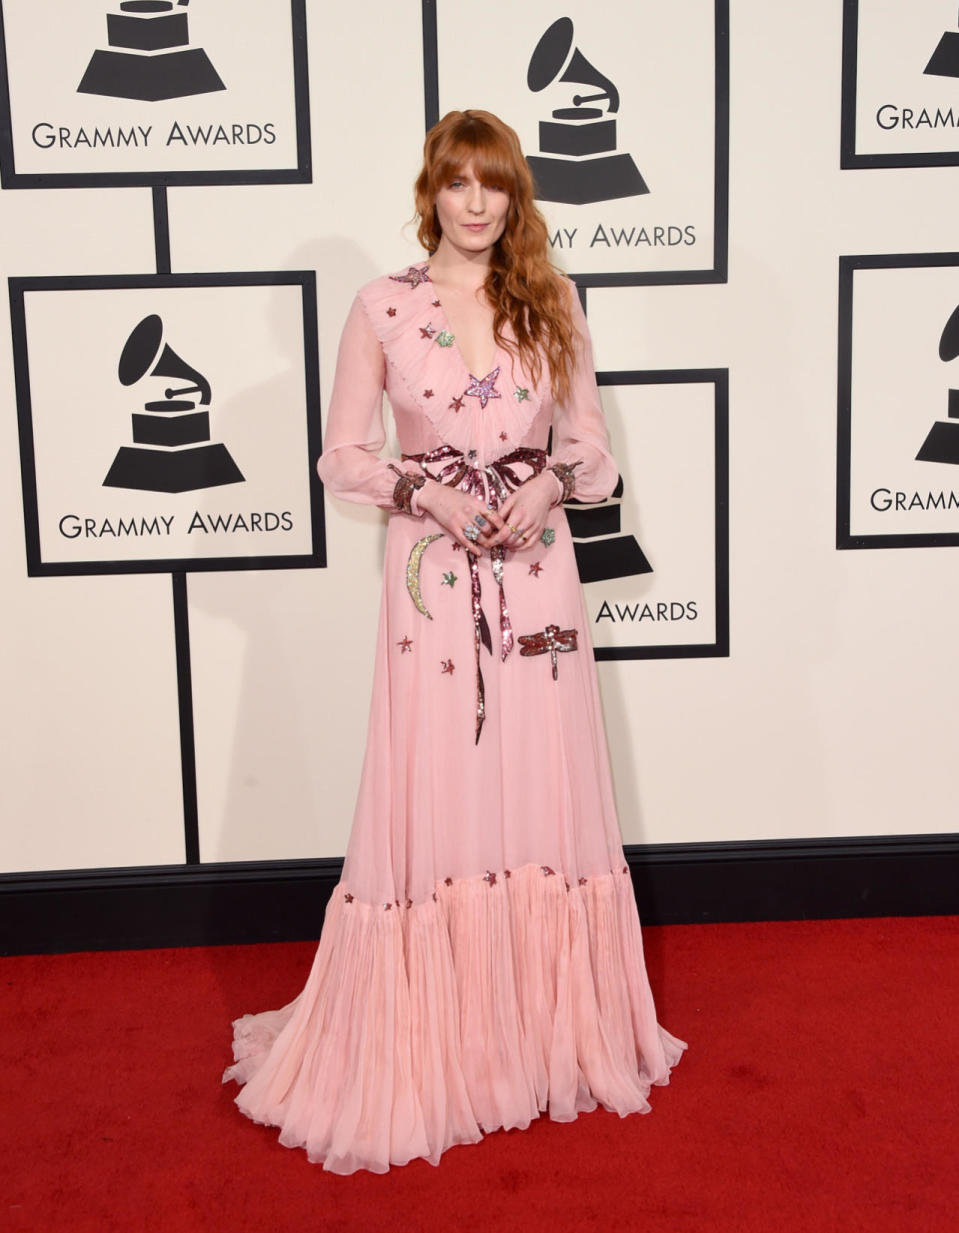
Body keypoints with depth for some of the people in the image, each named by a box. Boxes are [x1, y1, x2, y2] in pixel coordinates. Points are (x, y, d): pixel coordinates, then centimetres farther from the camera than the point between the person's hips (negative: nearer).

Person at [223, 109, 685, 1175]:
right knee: (431, 800, 1)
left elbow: (589, 441, 11)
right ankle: (430, 1043, 18)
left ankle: (551, 1029, 25)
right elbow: (341, 457, 3)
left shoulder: (551, 303, 8)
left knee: (542, 794, 6)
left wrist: (551, 482, -9)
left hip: (537, 574, 2)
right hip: (433, 576, -2)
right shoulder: (382, 308, 2)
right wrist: (425, 491, -13)